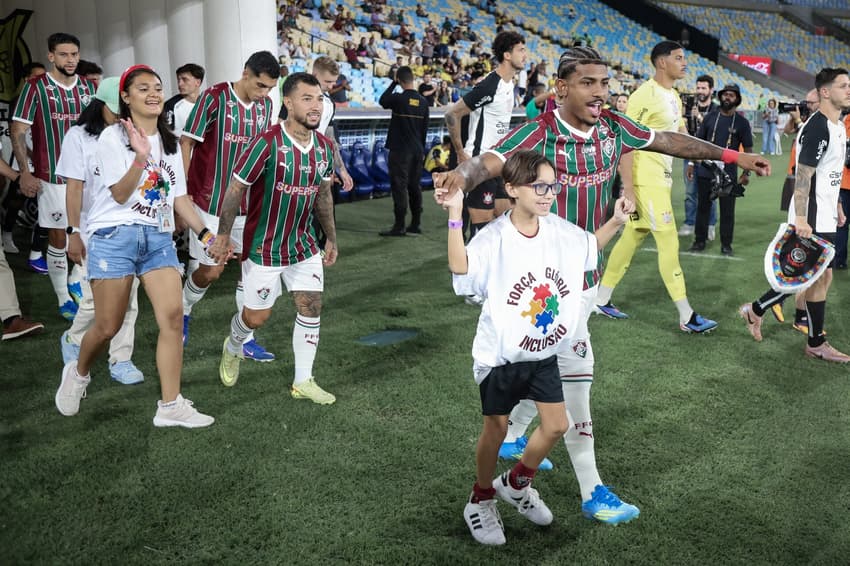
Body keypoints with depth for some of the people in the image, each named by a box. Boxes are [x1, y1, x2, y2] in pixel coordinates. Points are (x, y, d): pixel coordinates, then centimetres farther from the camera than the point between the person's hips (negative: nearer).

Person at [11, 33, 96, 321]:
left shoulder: (88, 87, 7)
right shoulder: (35, 87, -6)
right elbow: (18, 131, -6)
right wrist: (25, 172, -14)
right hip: (52, 176, -4)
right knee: (58, 236, 2)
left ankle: (76, 282, 30)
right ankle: (64, 299, 12)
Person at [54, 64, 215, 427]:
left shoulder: (169, 142, 14)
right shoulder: (113, 138, -5)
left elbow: (179, 196, 16)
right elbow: (120, 195, -11)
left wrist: (205, 233, 8)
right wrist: (140, 158, -26)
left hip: (158, 236, 5)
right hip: (115, 236, -5)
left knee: (172, 315, -10)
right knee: (107, 326, 0)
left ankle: (170, 406, -5)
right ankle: (78, 373, 33)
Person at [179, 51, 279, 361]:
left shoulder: (265, 105, 4)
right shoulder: (214, 97, -14)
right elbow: (186, 143, -11)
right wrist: (181, 192, -14)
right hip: (211, 202, -5)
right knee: (211, 270, 2)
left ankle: (245, 339, 12)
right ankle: (183, 310, 34)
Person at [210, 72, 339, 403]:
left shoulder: (325, 147, -1)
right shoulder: (267, 144, -21)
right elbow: (236, 189, -14)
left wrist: (331, 237, 16)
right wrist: (223, 235, -11)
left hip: (304, 245, 5)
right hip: (263, 248, -5)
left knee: (311, 308, 2)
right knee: (256, 317, 5)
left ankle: (303, 382, 16)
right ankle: (232, 348, 40)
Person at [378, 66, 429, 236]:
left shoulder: (398, 98, -12)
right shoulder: (423, 101, 4)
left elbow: (382, 101, 9)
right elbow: (425, 127, 9)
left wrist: (393, 83, 12)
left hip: (400, 150, -5)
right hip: (417, 150, 5)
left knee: (399, 187, -3)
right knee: (415, 186, 10)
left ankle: (399, 226, -2)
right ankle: (416, 225, 14)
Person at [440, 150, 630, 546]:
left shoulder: (560, 231, -3)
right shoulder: (495, 237, -22)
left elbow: (592, 247, 18)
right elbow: (460, 266, -40)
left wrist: (616, 221, 1)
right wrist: (455, 215, -49)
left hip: (544, 353, 6)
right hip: (501, 354, -5)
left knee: (556, 426, 7)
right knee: (496, 428, 8)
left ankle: (515, 485, 34)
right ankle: (481, 501, 32)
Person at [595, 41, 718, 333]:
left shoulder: (674, 97, 13)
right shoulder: (645, 95, -15)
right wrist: (627, 187, -21)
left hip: (662, 178, 9)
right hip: (646, 180, -9)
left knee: (632, 238, 14)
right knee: (669, 242, -7)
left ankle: (601, 299, 24)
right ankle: (687, 316, -1)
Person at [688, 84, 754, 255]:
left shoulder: (742, 122, 0)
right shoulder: (710, 117, 4)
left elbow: (748, 149, 3)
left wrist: (746, 173, -2)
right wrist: (691, 163, 4)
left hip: (728, 174, -2)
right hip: (705, 172, 2)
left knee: (727, 210, 3)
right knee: (703, 207, 9)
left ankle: (726, 244, 12)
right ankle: (700, 241, 18)